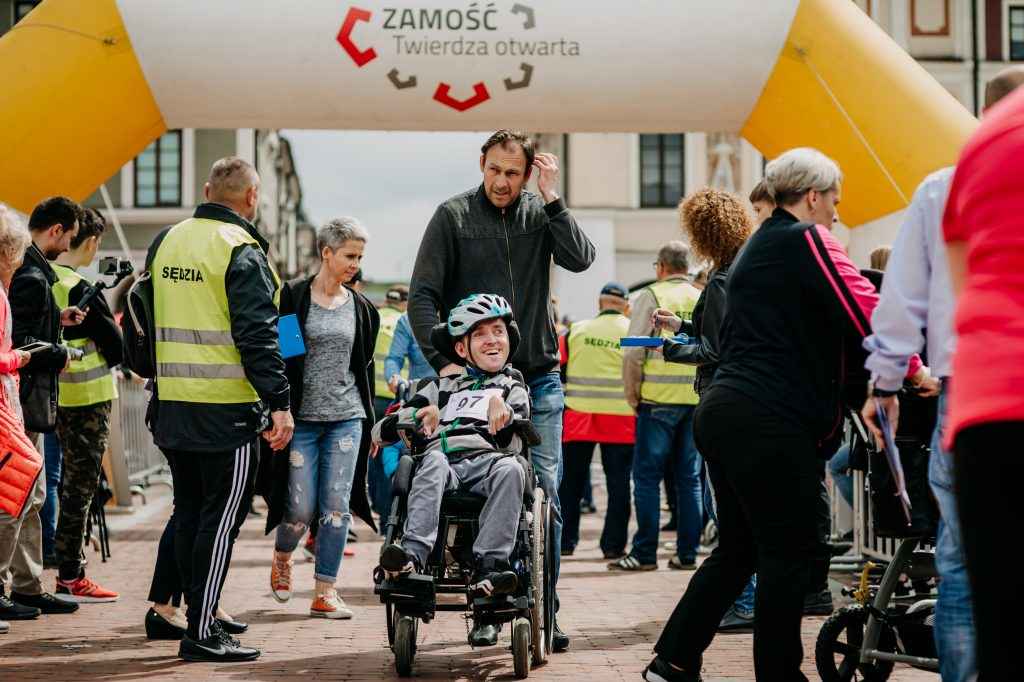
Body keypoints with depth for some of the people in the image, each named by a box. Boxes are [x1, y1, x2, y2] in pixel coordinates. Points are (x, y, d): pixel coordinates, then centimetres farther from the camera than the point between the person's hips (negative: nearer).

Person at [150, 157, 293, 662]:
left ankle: (197, 613, 22)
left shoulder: (168, 241, 11)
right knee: (221, 518, -3)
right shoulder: (242, 251, -12)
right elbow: (256, 335, -17)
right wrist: (279, 403, -16)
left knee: (189, 511, 15)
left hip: (172, 405, 7)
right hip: (227, 407, -7)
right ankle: (203, 632, -3)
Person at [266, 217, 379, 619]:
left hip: (346, 417, 3)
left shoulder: (361, 308, 10)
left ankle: (325, 593, 4)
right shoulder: (293, 297, -2)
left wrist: (368, 420, 15)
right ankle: (282, 557, 29)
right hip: (302, 417, -3)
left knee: (336, 506, -2)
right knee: (301, 509, -3)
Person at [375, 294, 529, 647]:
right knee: (434, 461, -35)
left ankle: (487, 567, -47)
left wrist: (503, 408, -7)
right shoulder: (443, 387, 29)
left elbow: (511, 441, 10)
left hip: (488, 461, -1)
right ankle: (414, 553, -53)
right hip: (446, 459, 1)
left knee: (510, 468, -35)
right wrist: (418, 414, 7)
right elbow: (380, 432, 24)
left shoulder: (513, 386, 27)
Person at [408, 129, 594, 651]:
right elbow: (422, 296, -5)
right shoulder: (453, 216, -2)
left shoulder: (540, 214, 4)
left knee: (545, 495, 0)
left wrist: (552, 197, -13)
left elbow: (580, 259, -11)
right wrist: (443, 359, -15)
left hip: (538, 378, 2)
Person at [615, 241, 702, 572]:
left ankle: (644, 553, 0)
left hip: (659, 398, -4)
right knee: (689, 479, 9)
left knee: (647, 476, 1)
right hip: (696, 399, 4)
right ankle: (687, 553, 11)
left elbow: (633, 353, -8)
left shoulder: (651, 296, -4)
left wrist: (633, 396, 2)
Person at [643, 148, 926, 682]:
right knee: (791, 553, -3)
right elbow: (866, 312, -11)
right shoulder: (806, 239, -6)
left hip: (723, 412, 10)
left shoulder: (755, 248, 23)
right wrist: (912, 370, 1)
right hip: (768, 422, -10)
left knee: (738, 548, 15)